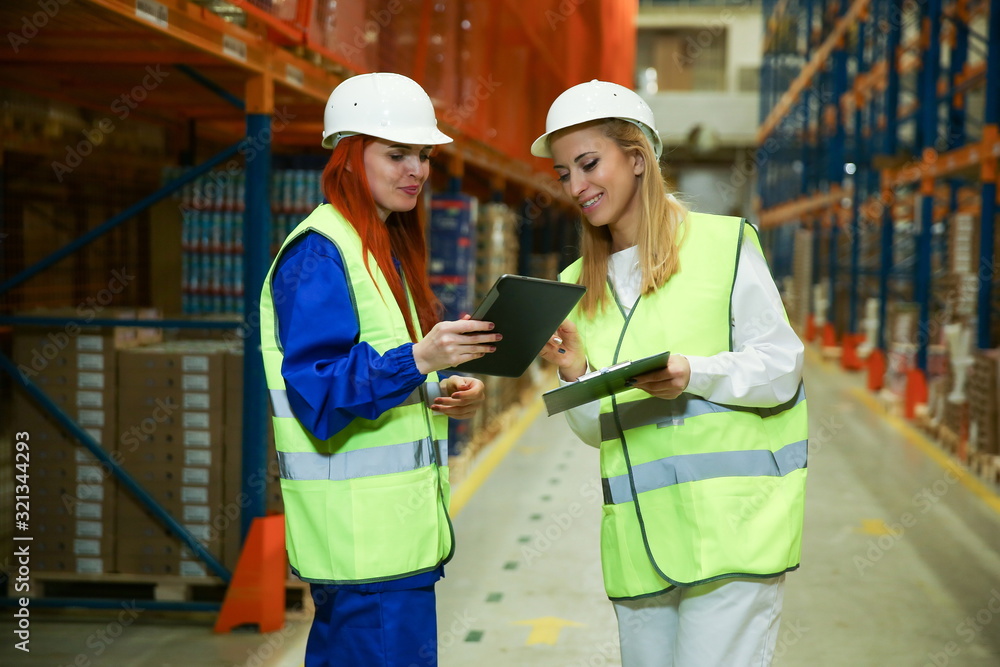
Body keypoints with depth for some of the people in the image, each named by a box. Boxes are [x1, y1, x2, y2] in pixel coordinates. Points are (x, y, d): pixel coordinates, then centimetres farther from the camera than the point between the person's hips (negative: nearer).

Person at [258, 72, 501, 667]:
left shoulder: (391, 250, 19)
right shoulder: (319, 252, -11)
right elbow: (319, 392, -19)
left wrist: (454, 395, 4)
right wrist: (418, 359, -30)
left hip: (399, 524, 9)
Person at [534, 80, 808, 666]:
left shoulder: (723, 244, -2)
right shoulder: (580, 284, 14)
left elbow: (782, 366, -4)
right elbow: (596, 429, 13)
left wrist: (694, 374, -20)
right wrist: (576, 374, -8)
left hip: (731, 525, -5)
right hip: (639, 539, 5)